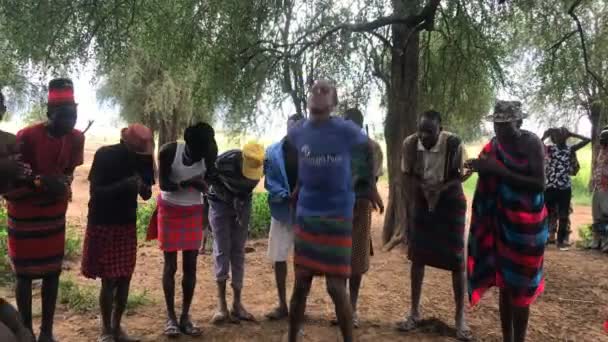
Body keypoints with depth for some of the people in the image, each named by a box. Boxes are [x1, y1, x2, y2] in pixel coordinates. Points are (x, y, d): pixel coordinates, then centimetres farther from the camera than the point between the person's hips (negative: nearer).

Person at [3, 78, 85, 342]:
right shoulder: (26, 137, -22)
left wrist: (62, 184, -17)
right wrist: (39, 181, -33)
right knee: (25, 274, 4)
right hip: (24, 216, -4)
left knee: (53, 272, 8)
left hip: (55, 215, 5)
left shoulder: (76, 138, -8)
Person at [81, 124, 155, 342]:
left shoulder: (143, 158, -2)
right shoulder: (104, 155, -15)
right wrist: (123, 185, -31)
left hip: (127, 224, 5)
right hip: (102, 224, -4)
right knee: (109, 280, -4)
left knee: (125, 279, 6)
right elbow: (94, 191, -17)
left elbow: (146, 195, 4)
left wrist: (143, 188, -19)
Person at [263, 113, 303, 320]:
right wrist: (286, 196, -20)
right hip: (282, 211, 1)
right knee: (279, 258, 6)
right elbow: (269, 182, -5)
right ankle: (282, 305, 20)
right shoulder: (273, 152, -2)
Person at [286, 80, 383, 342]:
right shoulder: (296, 133, 0)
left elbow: (370, 150, 8)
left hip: (338, 216, -3)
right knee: (301, 284, 10)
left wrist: (371, 187, 13)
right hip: (306, 215, 3)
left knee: (336, 287, -1)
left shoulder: (347, 131, -10)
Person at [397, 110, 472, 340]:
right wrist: (416, 198, -8)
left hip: (451, 202, -3)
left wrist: (442, 187, -24)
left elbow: (464, 174, -10)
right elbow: (407, 174, -1)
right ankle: (414, 312, 19)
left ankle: (460, 317, 14)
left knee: (456, 259, -1)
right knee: (417, 256, 5)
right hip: (423, 202, 3)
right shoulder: (410, 144, -16)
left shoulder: (454, 144, -25)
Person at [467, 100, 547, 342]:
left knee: (520, 286, 1)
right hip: (500, 221, 5)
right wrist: (482, 168, -11)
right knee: (504, 284, 12)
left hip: (526, 223, -5)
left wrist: (499, 170, -24)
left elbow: (539, 184, -20)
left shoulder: (531, 143, -12)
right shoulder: (494, 145, 3)